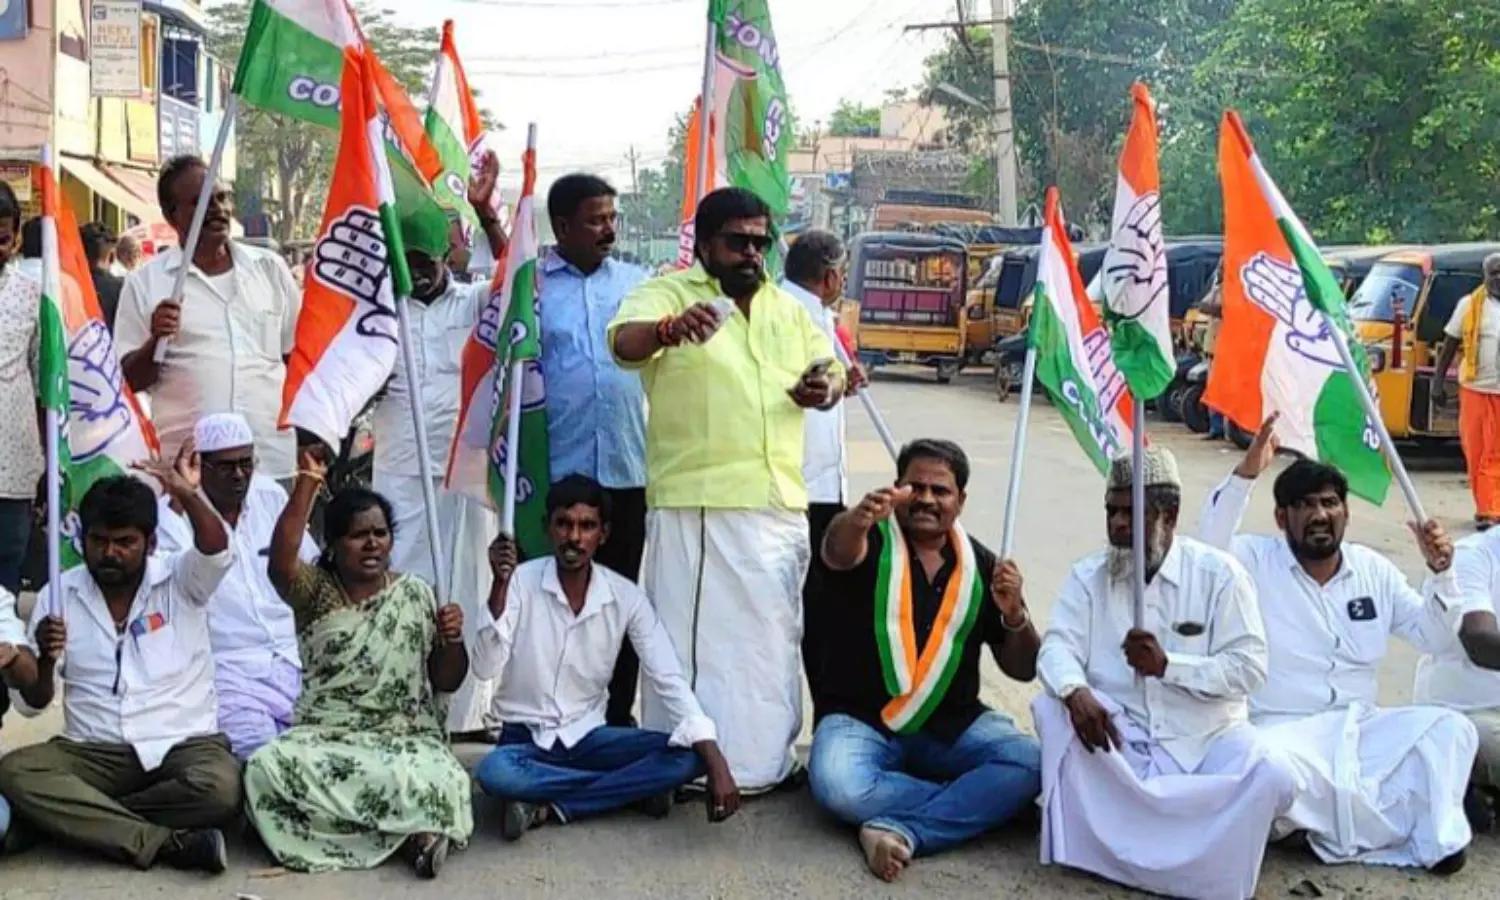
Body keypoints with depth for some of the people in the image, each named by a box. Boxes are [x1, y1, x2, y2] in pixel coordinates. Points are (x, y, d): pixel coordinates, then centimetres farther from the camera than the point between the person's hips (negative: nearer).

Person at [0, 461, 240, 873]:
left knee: (218, 788, -34)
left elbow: (218, 554, -24)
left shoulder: (181, 581, 1)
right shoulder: (58, 594, 7)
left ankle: (76, 818, -14)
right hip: (93, 752, 2)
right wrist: (44, 660, -15)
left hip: (184, 745, -2)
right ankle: (167, 842, -28)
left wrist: (188, 496, -43)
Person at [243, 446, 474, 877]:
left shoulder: (416, 595, 8)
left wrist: (452, 641, -12)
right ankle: (408, 831, -22)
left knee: (437, 784, -37)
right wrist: (307, 483, -22)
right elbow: (281, 564, -19)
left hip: (406, 739, -2)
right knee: (267, 768, -32)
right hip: (325, 737, 2)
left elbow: (447, 682, 10)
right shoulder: (315, 591, 6)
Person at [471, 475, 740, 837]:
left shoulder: (626, 597, -8)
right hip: (526, 737, -2)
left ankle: (548, 806, -17)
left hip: (589, 736, 2)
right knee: (494, 773, -37)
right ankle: (632, 786, -18)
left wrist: (716, 764, -26)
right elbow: (486, 668, -19)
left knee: (688, 757, -21)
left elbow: (670, 680, -13)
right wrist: (500, 586, -30)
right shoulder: (520, 582, -12)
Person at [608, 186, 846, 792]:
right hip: (694, 503, -6)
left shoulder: (788, 309, 18)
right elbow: (625, 341, -21)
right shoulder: (668, 293, -2)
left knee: (771, 637, 14)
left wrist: (824, 389, -1)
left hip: (779, 503, 7)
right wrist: (670, 328, -44)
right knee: (690, 638, -5)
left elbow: (829, 371, 25)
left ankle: (763, 760, 26)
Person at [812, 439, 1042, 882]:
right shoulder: (869, 544, -4)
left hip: (953, 725, 3)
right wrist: (859, 518, -56)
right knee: (837, 786, -34)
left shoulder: (979, 564, 6)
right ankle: (975, 801, -15)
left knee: (1029, 766, -24)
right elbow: (838, 550, -32)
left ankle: (900, 829, -29)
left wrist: (1015, 614, -15)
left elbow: (1023, 670, 6)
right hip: (860, 719, -3)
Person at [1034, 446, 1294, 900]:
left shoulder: (1218, 573, -4)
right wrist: (1076, 692, -33)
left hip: (1202, 738, -1)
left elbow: (1249, 668, -9)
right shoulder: (1089, 574, 3)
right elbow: (1058, 646, -10)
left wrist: (1167, 665, -22)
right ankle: (1084, 847, -17)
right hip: (1118, 735, 2)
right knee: (1052, 710, -27)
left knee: (1269, 779, -29)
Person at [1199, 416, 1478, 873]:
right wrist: (1245, 474, -32)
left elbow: (1431, 638, 10)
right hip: (1285, 729, -4)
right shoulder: (1258, 562, -3)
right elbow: (1207, 550, -26)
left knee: (1450, 728, -18)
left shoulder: (1374, 570, 11)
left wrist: (1441, 574, -8)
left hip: (1362, 726, 5)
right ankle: (1423, 832, -21)